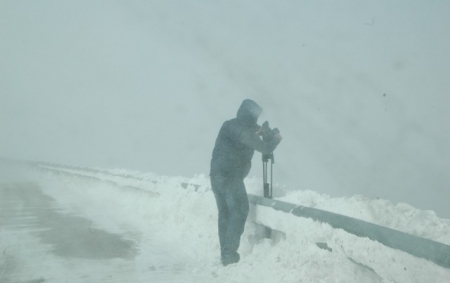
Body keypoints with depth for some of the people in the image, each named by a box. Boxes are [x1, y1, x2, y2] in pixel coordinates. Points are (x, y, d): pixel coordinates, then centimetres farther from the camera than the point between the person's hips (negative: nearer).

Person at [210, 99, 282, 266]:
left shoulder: (229, 125, 12)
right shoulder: (243, 130, -12)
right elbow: (265, 149, -13)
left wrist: (256, 132, 24)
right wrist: (276, 138, 6)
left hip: (217, 175, 8)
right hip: (231, 177, -8)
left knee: (225, 214, 12)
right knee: (239, 212, -2)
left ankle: (225, 253, 14)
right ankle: (229, 253, -8)